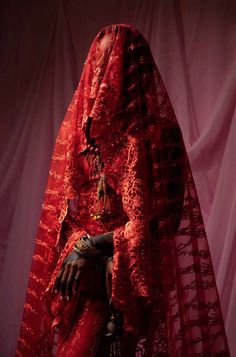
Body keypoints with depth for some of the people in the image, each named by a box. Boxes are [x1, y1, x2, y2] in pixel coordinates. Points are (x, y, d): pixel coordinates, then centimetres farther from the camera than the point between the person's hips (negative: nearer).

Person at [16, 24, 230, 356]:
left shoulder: (158, 133, -9)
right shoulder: (76, 127, 6)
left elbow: (161, 215, -12)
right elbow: (62, 205, 7)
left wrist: (90, 245, -14)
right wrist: (73, 249, -10)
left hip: (131, 274, -4)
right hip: (79, 271, 4)